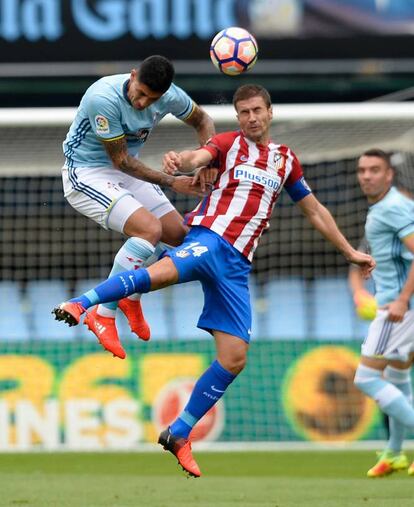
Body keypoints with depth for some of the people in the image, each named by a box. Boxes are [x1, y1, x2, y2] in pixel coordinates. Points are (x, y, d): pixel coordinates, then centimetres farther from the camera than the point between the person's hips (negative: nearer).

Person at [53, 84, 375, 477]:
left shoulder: (286, 160, 20)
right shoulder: (228, 144, 7)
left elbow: (315, 211, 32)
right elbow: (199, 157, -15)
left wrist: (350, 251, 32)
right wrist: (179, 161, -40)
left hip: (236, 264, 5)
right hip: (209, 236, -5)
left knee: (234, 359, -5)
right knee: (164, 272, -41)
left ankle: (179, 434, 6)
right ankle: (80, 304, -43)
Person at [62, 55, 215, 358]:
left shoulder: (170, 96, -12)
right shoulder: (104, 98, -31)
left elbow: (202, 120, 10)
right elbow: (120, 160, -23)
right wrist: (170, 182, -19)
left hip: (125, 174, 8)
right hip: (86, 176, -8)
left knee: (181, 236, 4)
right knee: (150, 229, -27)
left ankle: (131, 298, 28)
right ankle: (103, 315, -20)